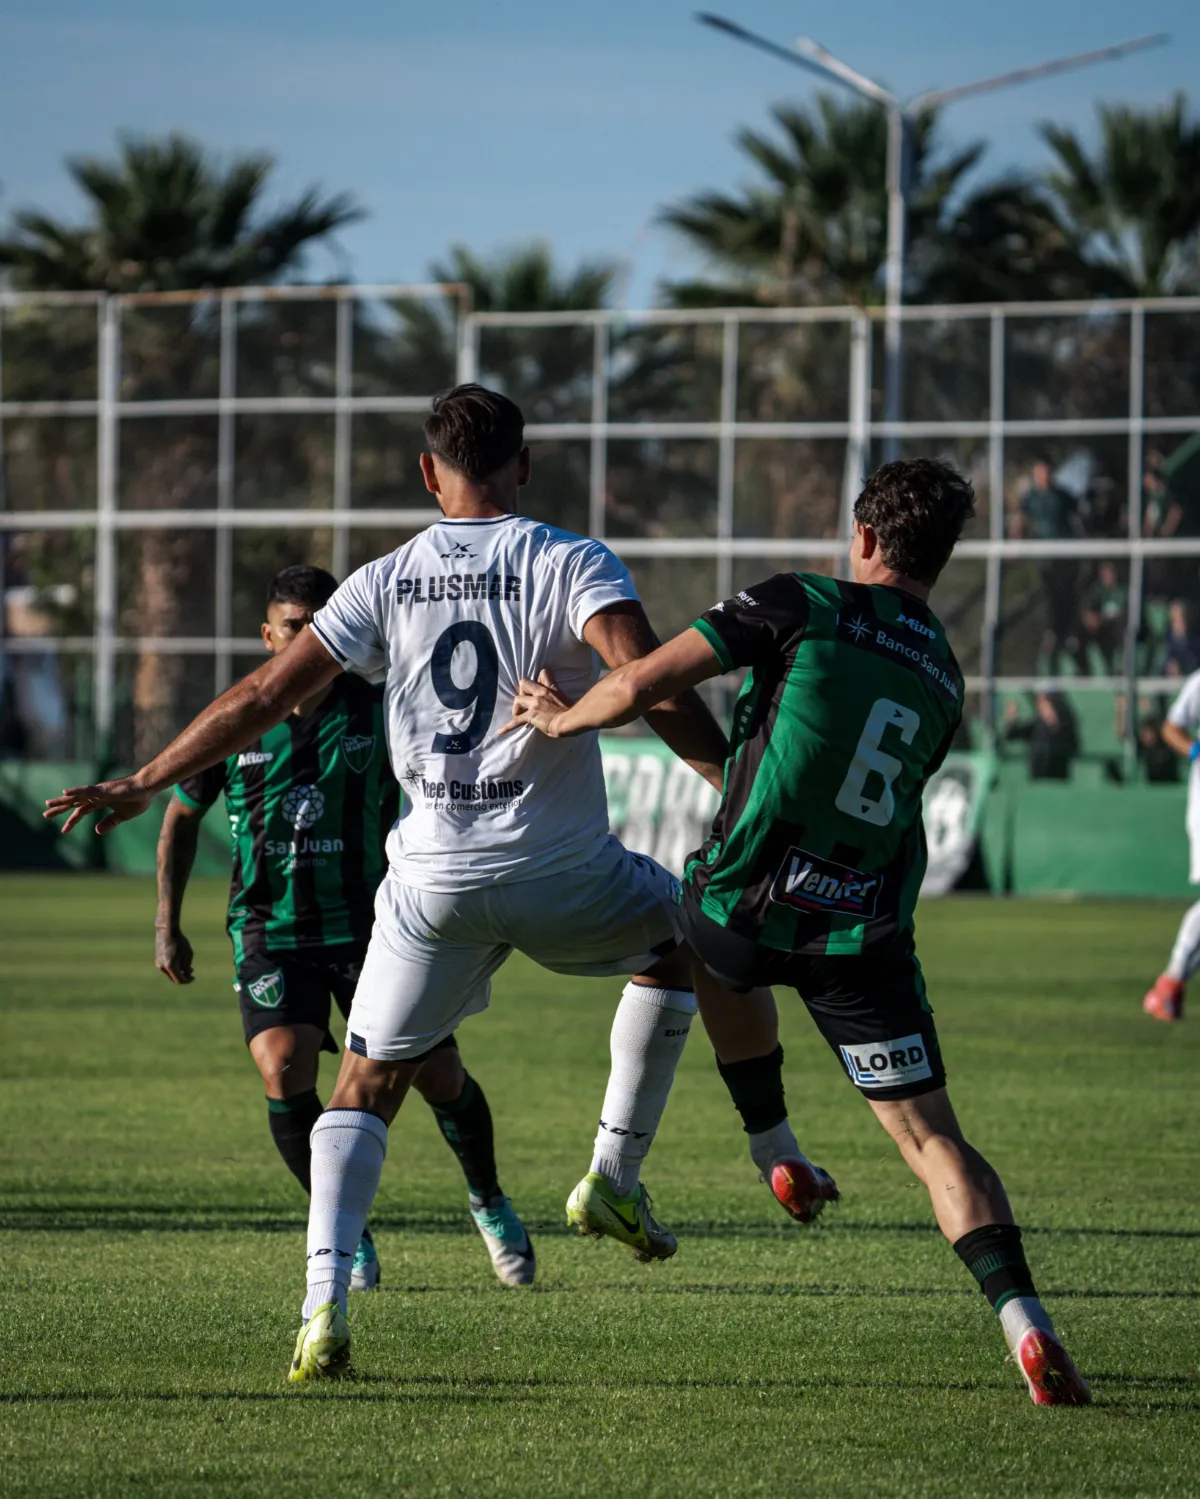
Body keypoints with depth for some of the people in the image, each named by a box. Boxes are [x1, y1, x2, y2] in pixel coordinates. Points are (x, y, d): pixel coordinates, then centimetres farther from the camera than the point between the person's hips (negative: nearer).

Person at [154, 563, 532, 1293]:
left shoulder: (379, 712, -7)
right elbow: (182, 814, 10)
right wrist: (168, 925, 7)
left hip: (368, 925, 0)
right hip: (271, 932, 0)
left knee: (440, 1076, 1)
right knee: (284, 1069, -21)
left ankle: (489, 1200, 32)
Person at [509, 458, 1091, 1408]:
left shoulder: (802, 607, -4)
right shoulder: (944, 679, 12)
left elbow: (645, 682, -10)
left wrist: (562, 719, 9)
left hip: (749, 904, -2)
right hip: (865, 933, 2)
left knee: (717, 959, 37)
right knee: (933, 1135, 1)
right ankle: (1024, 1323, -17)